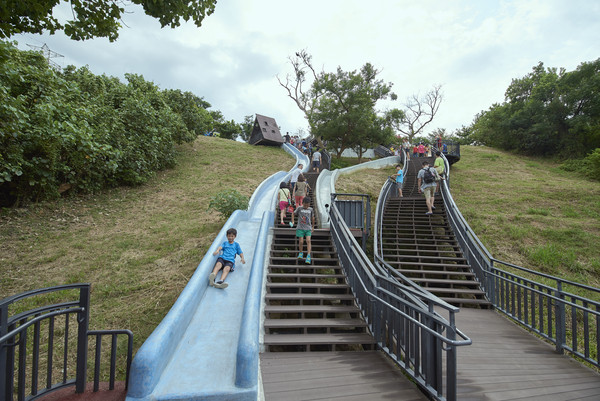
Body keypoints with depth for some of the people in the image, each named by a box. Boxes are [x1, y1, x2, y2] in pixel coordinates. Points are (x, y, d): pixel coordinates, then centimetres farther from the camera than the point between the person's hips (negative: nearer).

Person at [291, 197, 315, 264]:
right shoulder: (299, 208, -1)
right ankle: (300, 253, 20)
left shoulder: (311, 209, 5)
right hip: (300, 228, -1)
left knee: (308, 240, -15)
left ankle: (308, 256, -16)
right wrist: (292, 222, 1)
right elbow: (293, 214, 12)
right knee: (301, 242, -4)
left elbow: (312, 218, 18)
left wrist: (313, 226, 24)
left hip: (308, 228, 1)